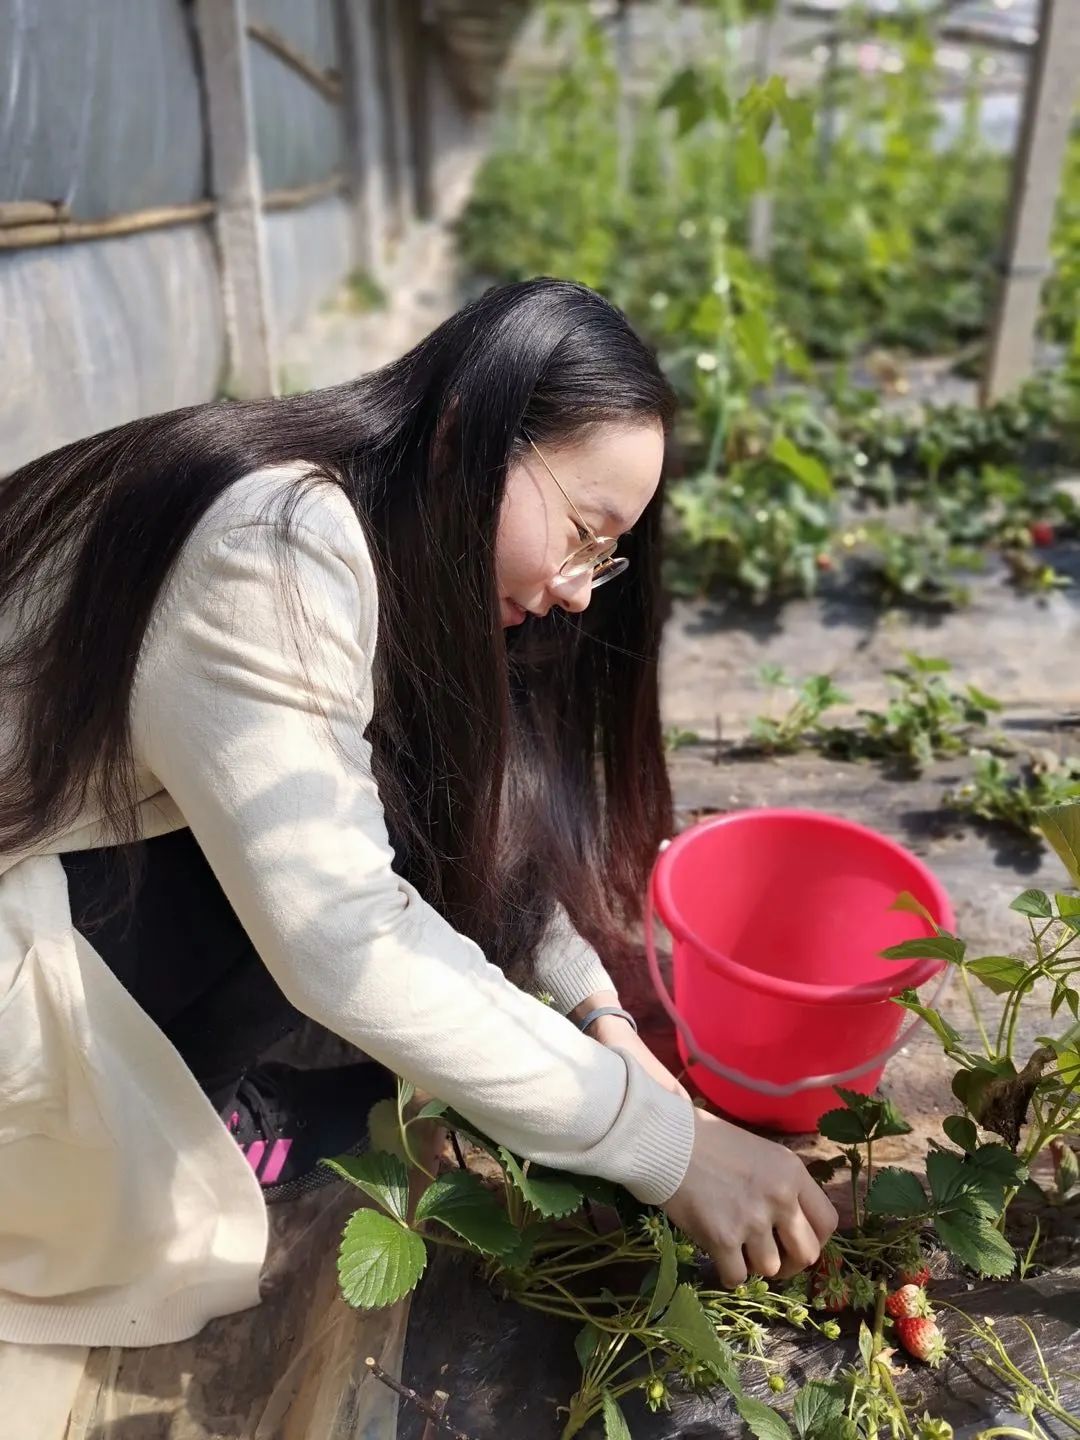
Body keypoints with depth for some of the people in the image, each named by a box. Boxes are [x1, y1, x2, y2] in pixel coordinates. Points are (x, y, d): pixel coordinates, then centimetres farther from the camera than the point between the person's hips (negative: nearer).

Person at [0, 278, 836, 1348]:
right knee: (360, 844, -23)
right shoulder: (273, 547, -30)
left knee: (439, 814, -6)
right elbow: (344, 941, -34)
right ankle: (147, 1130, 0)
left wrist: (596, 1011, -9)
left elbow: (490, 828, 4)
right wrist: (668, 1142, -28)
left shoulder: (384, 543, -2)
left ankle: (188, 1081, 6)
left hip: (111, 842, 8)